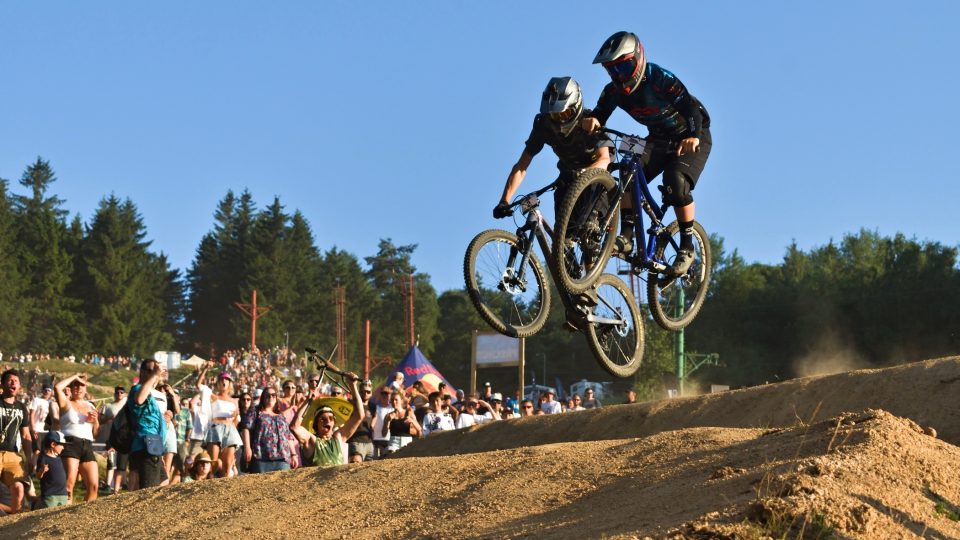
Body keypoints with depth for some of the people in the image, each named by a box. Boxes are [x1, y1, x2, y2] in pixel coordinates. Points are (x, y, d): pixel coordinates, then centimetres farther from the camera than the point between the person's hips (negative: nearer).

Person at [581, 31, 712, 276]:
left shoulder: (660, 79, -29)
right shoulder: (614, 90, -11)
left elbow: (690, 106, -39)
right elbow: (600, 114, -16)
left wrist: (693, 136, -58)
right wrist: (590, 121, -42)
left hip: (692, 138, -6)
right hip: (658, 139, 6)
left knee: (676, 184, -28)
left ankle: (687, 247, -13)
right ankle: (626, 237, -17)